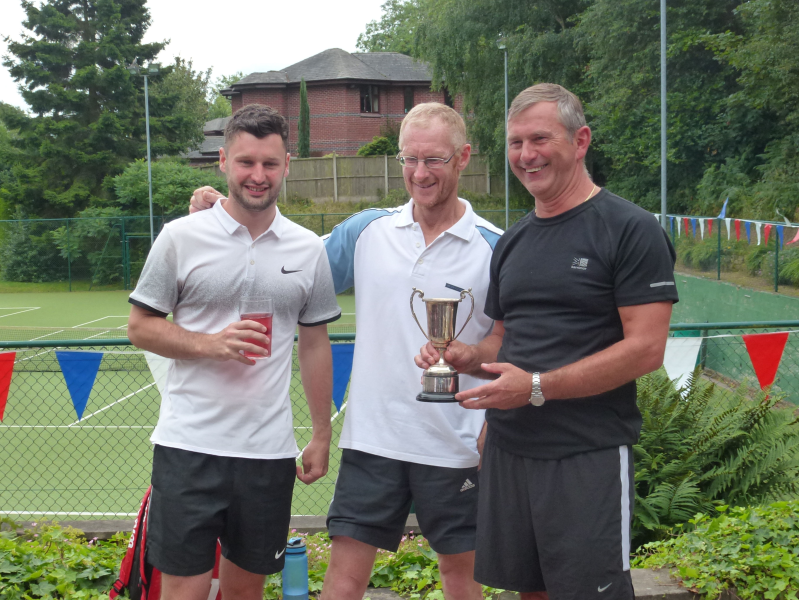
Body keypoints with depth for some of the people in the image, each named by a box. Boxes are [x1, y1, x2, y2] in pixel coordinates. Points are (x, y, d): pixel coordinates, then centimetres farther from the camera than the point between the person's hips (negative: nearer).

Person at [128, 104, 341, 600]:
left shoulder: (308, 249, 7)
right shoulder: (181, 237, -2)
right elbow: (141, 327, 2)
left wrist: (322, 436, 11)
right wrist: (212, 344, -15)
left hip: (269, 448, 3)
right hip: (189, 443, -2)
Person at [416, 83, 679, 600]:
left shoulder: (629, 229, -8)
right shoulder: (512, 242, 14)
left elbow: (646, 349, -15)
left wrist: (537, 387, -20)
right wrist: (466, 356, 0)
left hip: (588, 455, -6)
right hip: (509, 449, 7)